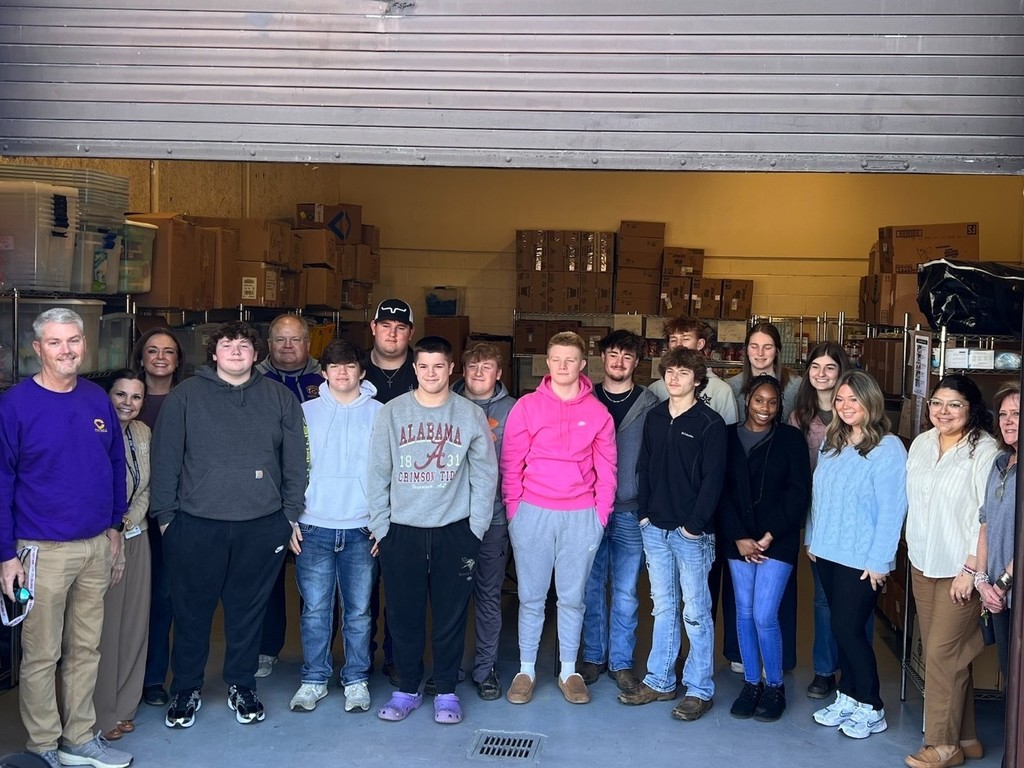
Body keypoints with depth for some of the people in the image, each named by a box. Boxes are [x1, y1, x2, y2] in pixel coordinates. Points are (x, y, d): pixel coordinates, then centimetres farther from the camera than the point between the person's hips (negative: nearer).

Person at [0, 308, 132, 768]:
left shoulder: (98, 400, 4)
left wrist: (114, 524, 13)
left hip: (97, 546, 5)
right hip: (43, 551, -5)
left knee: (86, 648, 14)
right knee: (42, 656, 7)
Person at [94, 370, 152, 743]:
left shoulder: (143, 432, 5)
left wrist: (127, 525, -3)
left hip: (135, 539, 6)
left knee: (133, 625, 11)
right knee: (103, 627, 0)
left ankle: (122, 707, 24)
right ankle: (100, 715, 14)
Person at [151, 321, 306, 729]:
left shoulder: (279, 398, 7)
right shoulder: (186, 395, 3)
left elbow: (295, 459, 7)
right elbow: (165, 457, 2)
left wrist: (291, 512, 3)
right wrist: (165, 513, -2)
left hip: (262, 525, 1)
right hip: (196, 523, -1)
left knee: (249, 609, 11)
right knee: (192, 610, 8)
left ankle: (242, 685, 27)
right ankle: (186, 689, 24)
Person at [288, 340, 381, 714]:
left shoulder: (378, 414, 3)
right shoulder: (306, 412, 6)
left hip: (362, 528, -1)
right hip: (313, 527, 1)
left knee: (358, 611, 6)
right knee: (315, 610, 5)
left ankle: (356, 680, 19)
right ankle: (314, 680, 18)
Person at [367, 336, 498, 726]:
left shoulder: (471, 415, 0)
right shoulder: (392, 413, 1)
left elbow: (484, 476, 1)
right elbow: (377, 474, 2)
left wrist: (475, 529, -3)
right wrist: (380, 526, -1)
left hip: (455, 531, 0)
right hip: (401, 531, 1)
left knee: (451, 616, 6)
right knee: (404, 615, 7)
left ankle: (447, 692, 20)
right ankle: (407, 689, 23)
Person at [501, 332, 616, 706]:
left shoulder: (598, 412, 3)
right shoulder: (526, 406, 0)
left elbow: (606, 471, 5)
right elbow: (511, 464, 1)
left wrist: (600, 516, 1)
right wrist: (514, 511, -2)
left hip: (581, 517, 1)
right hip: (533, 515, -1)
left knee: (572, 597, 11)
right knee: (531, 597, 7)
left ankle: (569, 671, 23)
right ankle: (526, 670, 20)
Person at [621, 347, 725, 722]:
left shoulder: (710, 423, -7)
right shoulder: (654, 417, 9)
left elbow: (713, 479, -11)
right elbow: (644, 467, 12)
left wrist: (695, 525, -14)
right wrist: (645, 512, 4)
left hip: (691, 533, -5)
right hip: (655, 529, 5)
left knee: (696, 612, 2)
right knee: (663, 607, 14)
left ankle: (700, 690, 11)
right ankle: (659, 681, 23)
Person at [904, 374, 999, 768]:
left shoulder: (984, 451, -15)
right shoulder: (921, 444, 7)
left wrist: (971, 569, -17)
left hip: (961, 571, -7)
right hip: (923, 565, 7)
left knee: (943, 653, -4)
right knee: (942, 653, 11)